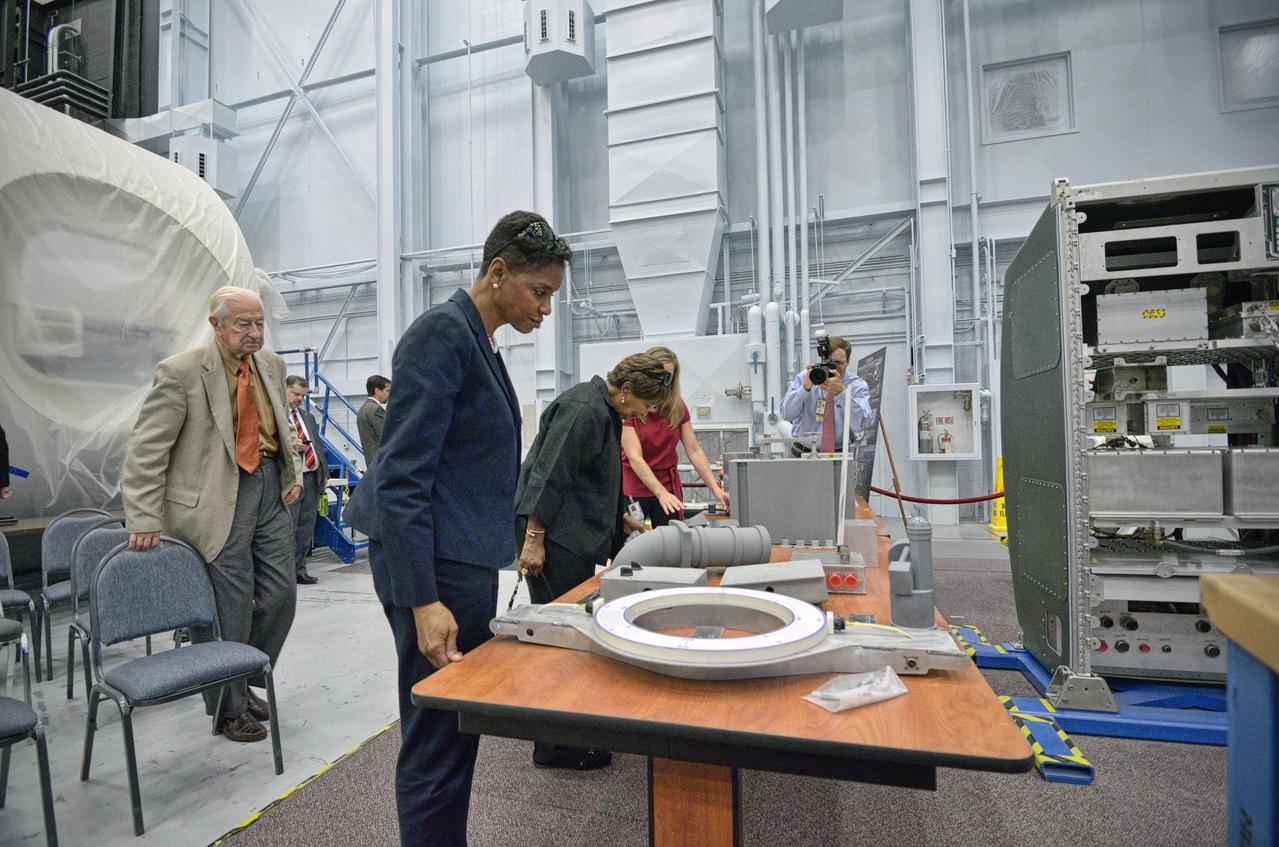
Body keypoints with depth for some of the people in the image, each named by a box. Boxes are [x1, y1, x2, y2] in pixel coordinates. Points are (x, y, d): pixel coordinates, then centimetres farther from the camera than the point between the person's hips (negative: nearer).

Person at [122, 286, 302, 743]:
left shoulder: (271, 364, 7)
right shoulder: (181, 372, -11)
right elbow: (146, 450, -10)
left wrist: (293, 471, 12)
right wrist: (144, 519, -14)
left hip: (270, 488, 6)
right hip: (219, 499, -6)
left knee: (280, 595, 11)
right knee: (230, 609, 4)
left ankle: (245, 684, 34)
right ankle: (229, 708, 26)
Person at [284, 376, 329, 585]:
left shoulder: (308, 417, 21)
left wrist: (324, 473, 15)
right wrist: (288, 446, -22)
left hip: (312, 477, 7)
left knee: (306, 529, 10)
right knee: (288, 529, -2)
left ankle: (299, 570, 18)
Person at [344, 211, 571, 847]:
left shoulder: (478, 340, 14)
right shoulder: (443, 332, -14)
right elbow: (401, 476, -19)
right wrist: (422, 602, -22)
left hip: (463, 557, 10)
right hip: (433, 562, -9)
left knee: (455, 734, 19)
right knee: (438, 743, 2)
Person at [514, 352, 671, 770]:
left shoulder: (606, 411, 15)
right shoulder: (583, 409, -18)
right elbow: (549, 475, -22)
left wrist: (621, 519, 24)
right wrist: (533, 540, -23)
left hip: (575, 537, 10)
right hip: (551, 537, -10)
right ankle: (555, 746, 11)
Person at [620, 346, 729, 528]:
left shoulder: (677, 408, 1)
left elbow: (694, 451, 0)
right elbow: (634, 457, -20)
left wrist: (715, 489, -9)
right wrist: (661, 493, -30)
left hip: (669, 487, 4)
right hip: (633, 489, -4)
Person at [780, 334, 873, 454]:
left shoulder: (857, 386, -3)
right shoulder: (803, 378, 0)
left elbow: (859, 424, -19)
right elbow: (787, 414, -11)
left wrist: (841, 391, -29)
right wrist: (805, 387, -24)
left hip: (839, 453, 0)